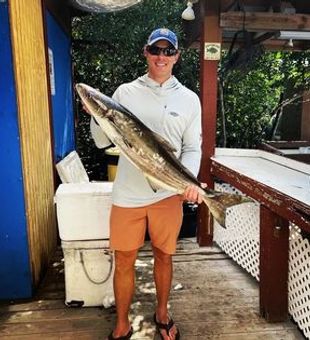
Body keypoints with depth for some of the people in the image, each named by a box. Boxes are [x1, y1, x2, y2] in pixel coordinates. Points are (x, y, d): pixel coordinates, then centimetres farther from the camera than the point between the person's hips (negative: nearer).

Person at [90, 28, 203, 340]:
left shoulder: (189, 99, 4)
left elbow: (192, 148, 4)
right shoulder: (125, 92, 3)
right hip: (127, 193, 0)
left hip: (168, 194, 0)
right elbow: (102, 141, 5)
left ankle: (162, 314, 40)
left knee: (164, 256, 15)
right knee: (124, 260, 9)